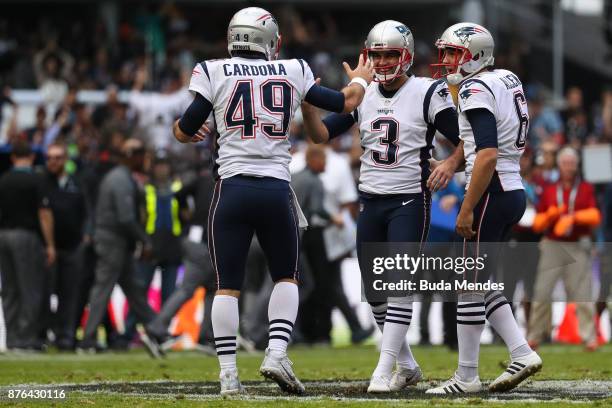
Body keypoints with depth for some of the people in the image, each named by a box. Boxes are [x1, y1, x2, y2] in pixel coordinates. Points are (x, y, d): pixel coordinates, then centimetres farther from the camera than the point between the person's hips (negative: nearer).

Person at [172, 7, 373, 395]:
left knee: (227, 286, 5)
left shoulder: (214, 72, 2)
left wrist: (181, 128, 31)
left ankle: (229, 375, 0)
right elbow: (345, 103, 17)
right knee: (286, 277, 17)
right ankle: (277, 354, -1)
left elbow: (185, 131, 7)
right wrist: (361, 80, 39)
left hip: (232, 188, -1)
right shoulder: (292, 72, 7)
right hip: (277, 189, 1)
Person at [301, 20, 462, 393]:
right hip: (371, 203, 6)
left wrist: (452, 163, -27)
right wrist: (307, 106, -13)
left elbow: (464, 140, -6)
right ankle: (407, 366, 23)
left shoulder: (428, 93, -7)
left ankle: (384, 370, -17)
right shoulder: (363, 96, 8)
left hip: (410, 201, -6)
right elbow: (322, 134, 6)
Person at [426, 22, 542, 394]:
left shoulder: (476, 90, -15)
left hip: (492, 194, -9)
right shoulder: (507, 80, 13)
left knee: (471, 285, -2)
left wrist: (467, 209, -21)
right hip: (513, 191, 9)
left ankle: (467, 377, 4)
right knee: (480, 282, 16)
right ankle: (522, 354, 12)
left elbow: (488, 155, -24)